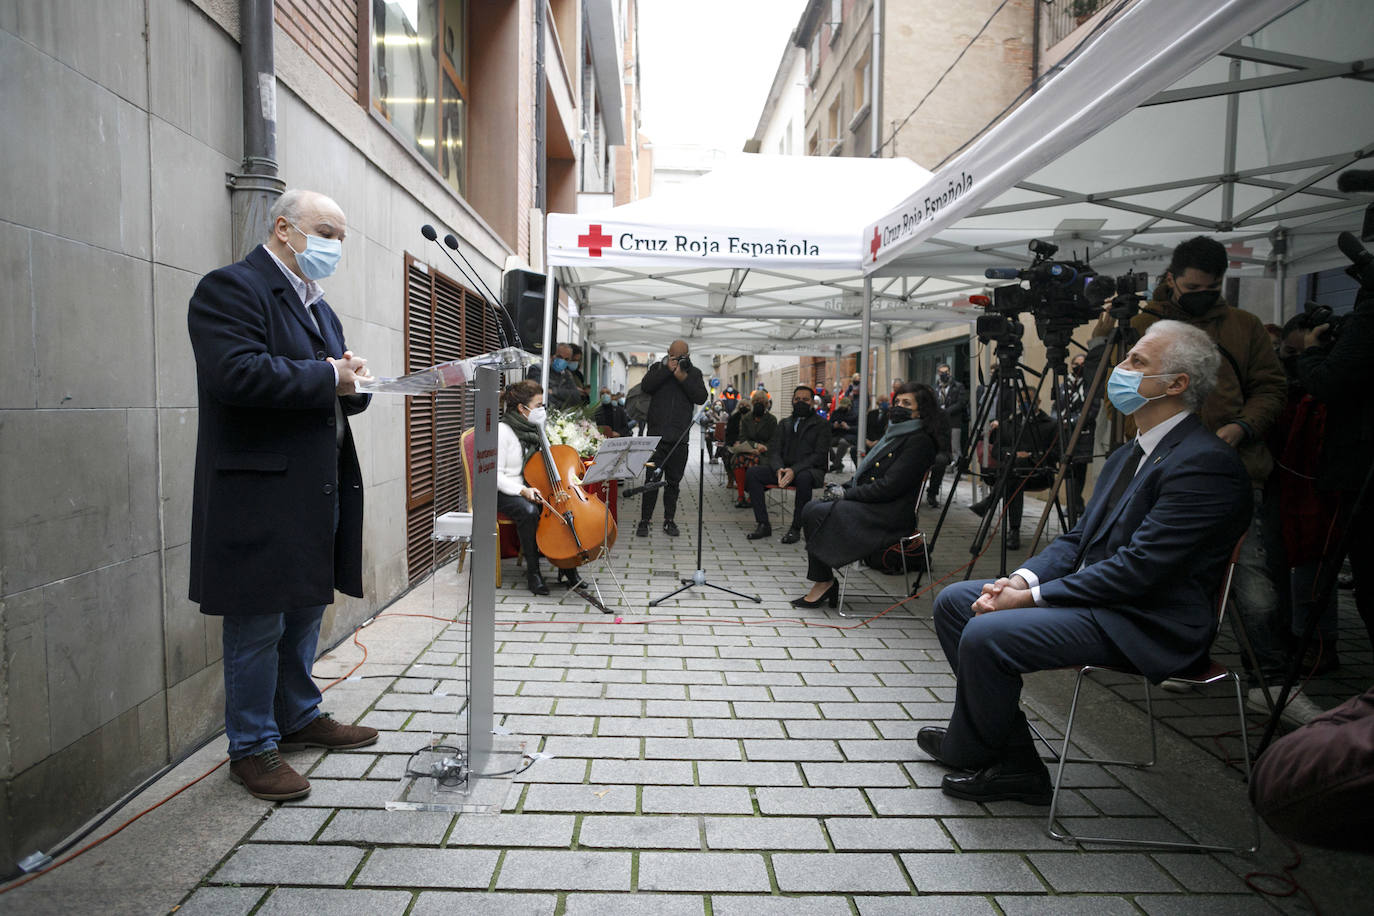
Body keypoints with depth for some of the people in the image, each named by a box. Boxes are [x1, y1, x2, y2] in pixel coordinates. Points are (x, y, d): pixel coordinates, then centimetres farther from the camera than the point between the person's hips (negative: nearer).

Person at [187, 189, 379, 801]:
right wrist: (328, 377, -18)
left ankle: (299, 717, 36)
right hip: (261, 493, -9)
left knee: (305, 613, 19)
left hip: (318, 491, 9)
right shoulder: (230, 288, -9)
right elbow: (238, 373, -26)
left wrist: (353, 383, -1)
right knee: (258, 625, 2)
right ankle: (252, 747, 17)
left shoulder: (318, 307, 19)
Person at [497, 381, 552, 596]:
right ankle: (533, 571, -22)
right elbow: (495, 475, -14)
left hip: (533, 489, 6)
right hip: (505, 493, -6)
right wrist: (522, 490, -28)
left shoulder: (536, 430, 10)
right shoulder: (503, 431, -11)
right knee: (529, 511, -37)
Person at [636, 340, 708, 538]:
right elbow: (645, 386, -8)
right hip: (656, 435, -1)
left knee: (673, 481, 8)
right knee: (652, 479, -3)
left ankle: (669, 521, 17)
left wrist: (684, 378, -12)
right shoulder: (658, 368, 10)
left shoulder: (694, 373, 11)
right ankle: (644, 521, 4)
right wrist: (667, 370, -11)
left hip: (679, 438, 1)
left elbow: (701, 397, -3)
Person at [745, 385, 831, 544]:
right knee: (752, 472, -18)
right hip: (783, 468, 5)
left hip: (810, 469, -5)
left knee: (804, 477, -40)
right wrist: (779, 469, -14)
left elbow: (820, 455, -8)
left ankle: (796, 528, -28)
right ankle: (763, 525, -18)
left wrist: (794, 470, -22)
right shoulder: (784, 424, 20)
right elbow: (773, 450, 10)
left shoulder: (822, 425, 5)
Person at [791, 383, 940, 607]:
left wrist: (847, 494, -14)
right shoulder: (894, 434, 19)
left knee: (818, 513, -22)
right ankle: (824, 583, -10)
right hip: (871, 505, 9)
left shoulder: (919, 441, -11)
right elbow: (865, 475, 21)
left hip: (890, 514, -9)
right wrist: (843, 488, 3)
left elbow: (889, 486, -18)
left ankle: (824, 582, -8)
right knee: (811, 508, -9)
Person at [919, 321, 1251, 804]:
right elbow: (1078, 538, 14)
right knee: (954, 600, 3)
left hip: (1148, 623, -10)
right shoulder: (1127, 456, 15)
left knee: (987, 634, -26)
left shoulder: (1205, 462, -17)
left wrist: (1032, 596, -20)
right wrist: (1023, 578, -5)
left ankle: (967, 752, 3)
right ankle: (1013, 763, 5)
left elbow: (1138, 569, -23)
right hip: (1093, 593, 10)